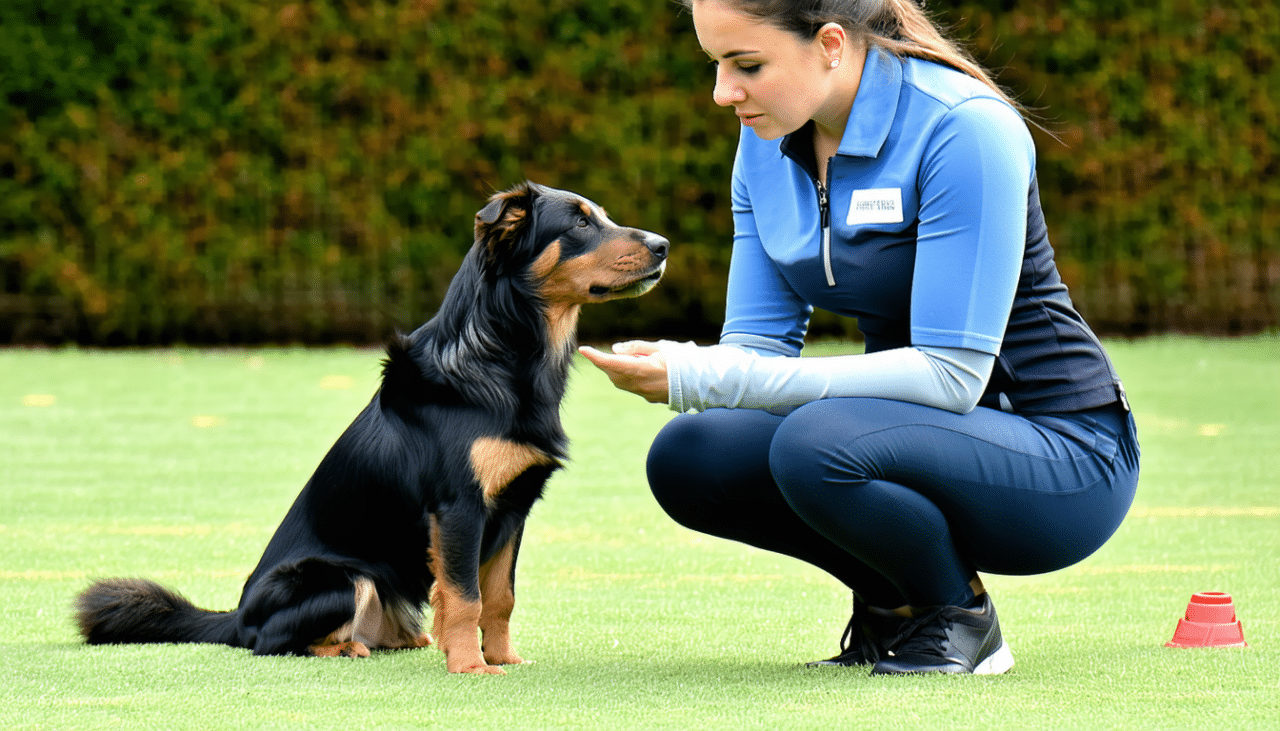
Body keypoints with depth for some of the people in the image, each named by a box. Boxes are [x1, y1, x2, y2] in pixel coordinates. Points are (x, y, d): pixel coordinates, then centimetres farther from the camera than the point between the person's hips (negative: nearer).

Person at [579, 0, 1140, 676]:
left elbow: (952, 374, -27)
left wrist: (708, 379, -30)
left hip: (1065, 459, -7)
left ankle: (959, 615, -5)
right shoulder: (768, 142, 1)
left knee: (817, 446, -33)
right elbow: (757, 343, 3)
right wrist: (685, 369, -23)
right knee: (687, 458, -13)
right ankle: (892, 601, 8)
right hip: (921, 434, 8)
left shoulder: (964, 130, -22)